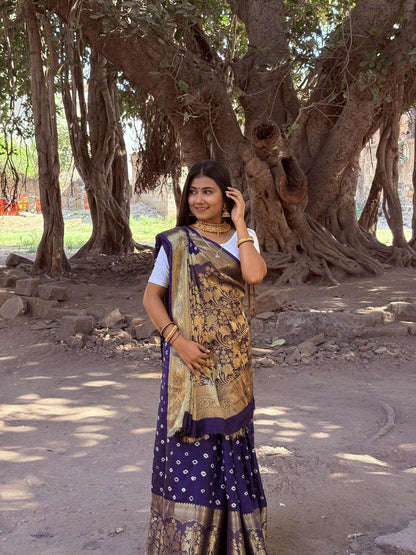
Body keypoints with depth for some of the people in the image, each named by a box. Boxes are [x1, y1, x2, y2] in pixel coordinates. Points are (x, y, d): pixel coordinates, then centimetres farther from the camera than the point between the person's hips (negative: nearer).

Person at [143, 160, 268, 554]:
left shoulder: (243, 239, 5)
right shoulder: (175, 242, -1)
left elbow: (254, 275, -16)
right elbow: (151, 297, -3)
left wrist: (239, 224, -10)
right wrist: (177, 339, -16)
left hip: (231, 358, 3)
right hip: (190, 355, -2)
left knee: (229, 439, 10)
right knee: (190, 438, 1)